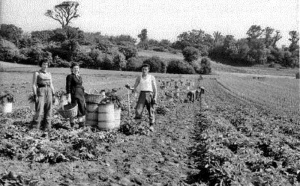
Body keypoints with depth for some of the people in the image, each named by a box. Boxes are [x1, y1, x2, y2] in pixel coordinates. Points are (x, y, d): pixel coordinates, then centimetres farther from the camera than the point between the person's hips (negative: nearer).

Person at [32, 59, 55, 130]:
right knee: (39, 111, -10)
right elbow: (34, 85, -3)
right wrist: (35, 95, -12)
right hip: (40, 91, -5)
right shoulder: (37, 73, 2)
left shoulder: (49, 74, 17)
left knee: (48, 111, 3)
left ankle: (47, 127, 9)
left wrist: (53, 94, 12)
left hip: (49, 92, 5)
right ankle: (35, 127, -4)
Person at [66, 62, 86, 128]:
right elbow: (68, 87, -9)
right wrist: (69, 97, -16)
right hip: (73, 95, -6)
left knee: (82, 110, 5)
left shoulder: (80, 77, 15)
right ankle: (72, 126, 7)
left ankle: (81, 125, 13)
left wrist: (83, 96, 17)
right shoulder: (70, 76, -4)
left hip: (81, 95, 6)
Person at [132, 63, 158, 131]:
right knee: (138, 109, -14)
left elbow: (155, 88, 3)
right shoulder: (139, 78, 11)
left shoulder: (152, 77, 4)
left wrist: (155, 97, -7)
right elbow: (135, 86, 13)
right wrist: (134, 90, -12)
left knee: (151, 110, 0)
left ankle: (151, 125, 12)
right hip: (142, 94, 2)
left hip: (150, 94, -2)